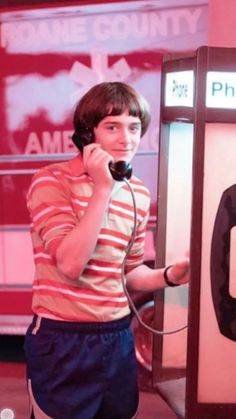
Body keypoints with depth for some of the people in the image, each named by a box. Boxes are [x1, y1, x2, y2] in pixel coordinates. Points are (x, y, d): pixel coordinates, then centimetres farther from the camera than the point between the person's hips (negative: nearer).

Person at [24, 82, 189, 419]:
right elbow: (70, 265, -24)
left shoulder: (139, 194, 6)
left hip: (118, 338, 6)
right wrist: (102, 188, -24)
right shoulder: (52, 180, -12)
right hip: (63, 341, -6)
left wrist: (170, 276, -3)